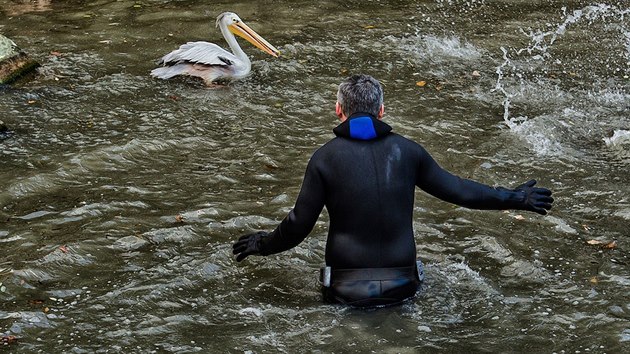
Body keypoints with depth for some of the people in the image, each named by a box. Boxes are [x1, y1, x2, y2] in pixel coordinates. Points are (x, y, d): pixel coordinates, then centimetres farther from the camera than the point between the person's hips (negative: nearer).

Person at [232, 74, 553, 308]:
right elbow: (457, 190, 8)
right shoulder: (407, 150, 0)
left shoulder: (325, 157, -8)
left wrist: (264, 244, 16)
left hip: (348, 289, -2)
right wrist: (514, 199, 23)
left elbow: (298, 225, -5)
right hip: (401, 285, 2)